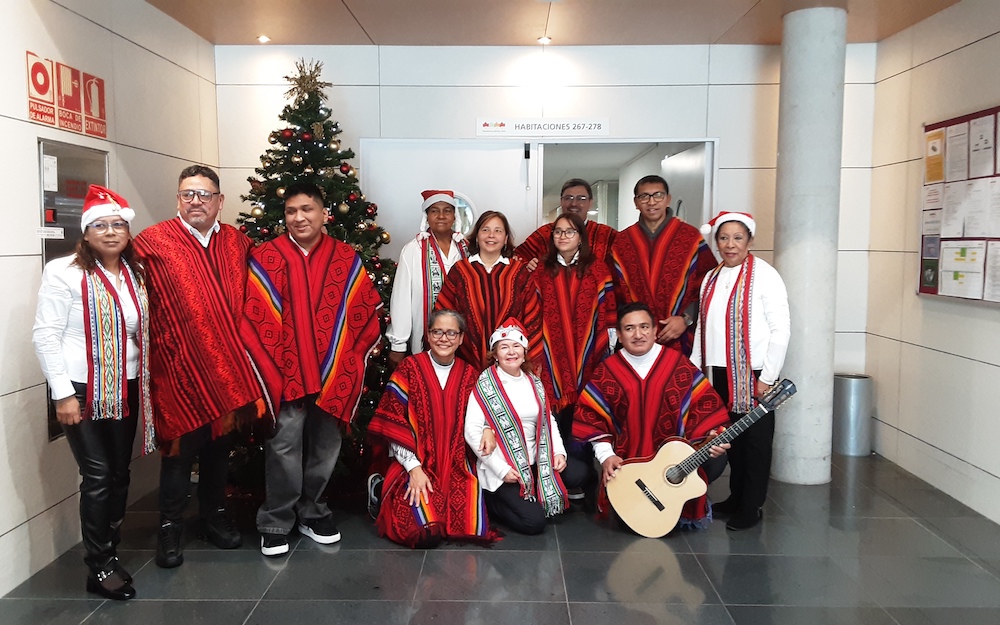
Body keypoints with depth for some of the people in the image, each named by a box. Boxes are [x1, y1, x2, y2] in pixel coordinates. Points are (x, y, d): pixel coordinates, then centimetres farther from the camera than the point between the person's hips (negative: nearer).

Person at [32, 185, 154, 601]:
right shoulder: (64, 272, -9)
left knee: (120, 472, 11)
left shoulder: (136, 274, 9)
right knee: (98, 476, -4)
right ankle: (99, 568, 9)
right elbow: (45, 335, -11)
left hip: (126, 388, 6)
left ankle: (110, 550, 27)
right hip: (81, 391, -5)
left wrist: (147, 381, 13)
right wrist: (63, 393, -14)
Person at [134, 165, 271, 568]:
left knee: (220, 446, 16)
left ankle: (215, 517, 33)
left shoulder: (238, 243, 8)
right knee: (180, 448, 3)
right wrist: (161, 349, -14)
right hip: (179, 369, -4)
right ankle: (170, 529, 20)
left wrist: (241, 351, 9)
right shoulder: (152, 243, -5)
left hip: (227, 366, 5)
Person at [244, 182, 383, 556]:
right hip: (286, 373, -2)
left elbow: (366, 313, 6)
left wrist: (351, 363, 0)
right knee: (284, 447, -1)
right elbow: (254, 318, -3)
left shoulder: (346, 259, 5)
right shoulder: (266, 258, -1)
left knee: (326, 446, 12)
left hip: (335, 375, 3)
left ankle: (312, 512, 29)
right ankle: (276, 522, 15)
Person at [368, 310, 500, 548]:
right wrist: (414, 468, -13)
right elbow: (392, 424, -6)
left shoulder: (469, 374, 7)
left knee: (474, 528, -17)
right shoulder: (410, 368, -3)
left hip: (457, 468, 3)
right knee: (426, 535, -21)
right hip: (416, 466, -3)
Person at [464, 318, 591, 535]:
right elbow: (472, 432, -17)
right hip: (502, 466, -6)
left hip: (535, 459, 6)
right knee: (534, 521, -16)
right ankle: (492, 501, 10)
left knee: (579, 474, -10)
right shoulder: (485, 385, -11)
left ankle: (533, 497, 10)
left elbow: (548, 420, 12)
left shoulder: (534, 382, 7)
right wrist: (502, 469, -20)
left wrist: (559, 452, -4)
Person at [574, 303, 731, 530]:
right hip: (627, 465, 0)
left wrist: (712, 435, -19)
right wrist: (606, 455, -11)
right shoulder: (607, 371, -1)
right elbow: (590, 415, 0)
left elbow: (704, 404, -1)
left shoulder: (678, 363, -1)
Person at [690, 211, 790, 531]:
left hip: (753, 374, -6)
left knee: (755, 441, 3)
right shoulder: (711, 279, 12)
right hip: (720, 372, 6)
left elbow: (781, 330, -11)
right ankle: (736, 497, 27)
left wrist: (768, 377, -13)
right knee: (731, 437, 13)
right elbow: (702, 327, 16)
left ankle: (751, 507, 13)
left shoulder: (764, 275, -8)